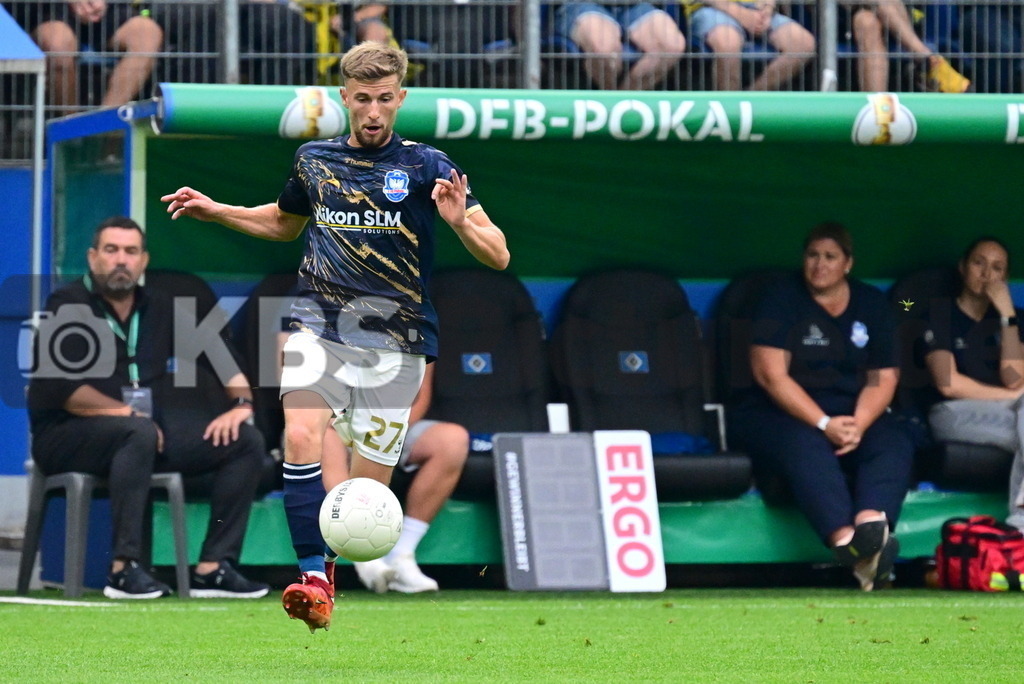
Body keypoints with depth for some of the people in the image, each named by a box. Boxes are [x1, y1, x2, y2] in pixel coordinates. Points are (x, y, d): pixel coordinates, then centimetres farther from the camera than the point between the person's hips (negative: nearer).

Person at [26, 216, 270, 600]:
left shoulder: (161, 308, 11)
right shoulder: (68, 308, -6)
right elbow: (62, 389, -16)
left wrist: (241, 402, -4)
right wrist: (129, 413, -17)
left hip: (144, 432, 7)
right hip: (65, 437, -7)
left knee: (245, 441, -7)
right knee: (138, 433, -39)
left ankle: (212, 568, -14)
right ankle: (124, 569, -37)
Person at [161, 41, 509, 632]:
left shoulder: (426, 166, -2)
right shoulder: (314, 160, 10)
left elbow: (497, 256, -6)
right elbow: (285, 222, 33)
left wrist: (460, 222, -26)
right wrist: (215, 211, 21)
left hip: (394, 343, -2)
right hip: (319, 324, 2)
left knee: (370, 484, -2)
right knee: (301, 435, -25)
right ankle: (314, 577, -28)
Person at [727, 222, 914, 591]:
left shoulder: (871, 304, 11)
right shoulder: (781, 298, -2)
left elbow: (882, 377, 7)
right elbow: (772, 375, -12)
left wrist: (859, 424, -14)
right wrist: (825, 425, -22)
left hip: (851, 412, 4)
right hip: (780, 413, -4)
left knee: (894, 443, -26)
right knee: (806, 445, -37)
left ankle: (870, 523, -55)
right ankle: (846, 540, -58)